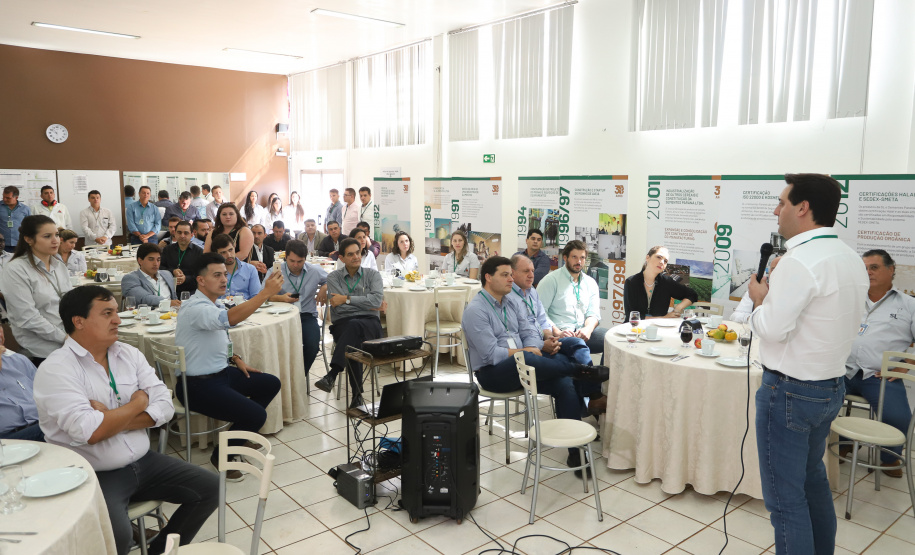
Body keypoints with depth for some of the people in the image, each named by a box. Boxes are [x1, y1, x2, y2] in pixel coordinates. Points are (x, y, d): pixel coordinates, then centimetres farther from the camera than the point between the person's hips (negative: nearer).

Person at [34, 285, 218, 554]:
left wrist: (110, 419, -16)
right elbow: (90, 431, -25)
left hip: (144, 461, 6)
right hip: (94, 475, -6)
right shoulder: (56, 369, -13)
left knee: (211, 488, 0)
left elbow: (165, 407, -2)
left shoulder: (129, 354, 5)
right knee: (115, 533, -33)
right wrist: (137, 403, -10)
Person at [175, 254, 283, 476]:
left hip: (221, 373, 10)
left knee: (271, 384, 14)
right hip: (199, 385, -10)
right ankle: (221, 456, 7)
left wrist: (236, 359, 8)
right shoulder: (196, 308, -25)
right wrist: (266, 293, -43)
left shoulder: (211, 305, 7)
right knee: (257, 415, -18)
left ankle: (243, 432, 30)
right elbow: (230, 318, -44)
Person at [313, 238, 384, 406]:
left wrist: (347, 299, -7)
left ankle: (332, 375, -46)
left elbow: (377, 300, -7)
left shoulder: (372, 275, 13)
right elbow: (338, 307, -4)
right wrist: (367, 303, -1)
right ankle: (357, 394, -32)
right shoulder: (334, 277, 12)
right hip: (342, 324, 0)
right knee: (354, 341, -36)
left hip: (370, 324, 0)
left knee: (354, 325, -38)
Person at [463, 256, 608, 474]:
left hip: (521, 367, 7)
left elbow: (530, 333, 11)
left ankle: (575, 453, -15)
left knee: (564, 384, -17)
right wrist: (524, 351, -11)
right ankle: (582, 370, -22)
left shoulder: (510, 304, 15)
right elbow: (491, 354, -18)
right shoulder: (475, 310, -10)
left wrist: (539, 346, -13)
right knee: (523, 360, -40)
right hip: (492, 374, -7)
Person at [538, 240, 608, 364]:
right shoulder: (551, 280, 3)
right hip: (560, 333, -5)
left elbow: (593, 314, 13)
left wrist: (588, 329, -10)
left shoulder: (590, 283, 21)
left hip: (583, 332, 6)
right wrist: (557, 333, -20)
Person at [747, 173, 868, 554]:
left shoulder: (800, 260, -22)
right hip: (832, 385, 9)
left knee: (785, 497, 2)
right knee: (813, 480, 25)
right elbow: (851, 324, 14)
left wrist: (760, 298, -4)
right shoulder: (852, 260, 7)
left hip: (791, 391, -9)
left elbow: (772, 328, -23)